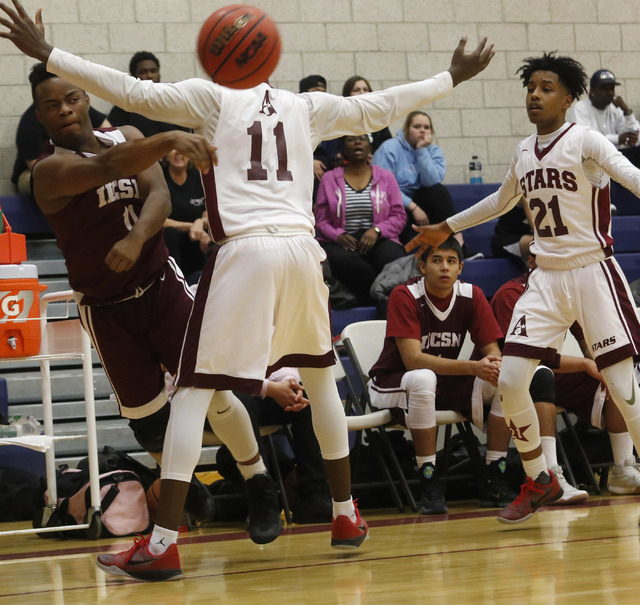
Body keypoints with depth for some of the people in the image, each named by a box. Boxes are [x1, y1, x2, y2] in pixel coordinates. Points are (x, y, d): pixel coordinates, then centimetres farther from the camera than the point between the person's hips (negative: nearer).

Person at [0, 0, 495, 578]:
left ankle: (162, 543, -12)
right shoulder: (307, 107, 16)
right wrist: (452, 77, 40)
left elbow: (134, 92, -5)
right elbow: (380, 107, 26)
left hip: (245, 250, -4)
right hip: (303, 248, 4)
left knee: (193, 389, -3)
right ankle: (347, 515, 32)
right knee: (320, 374, 25)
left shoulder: (213, 97, 5)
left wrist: (46, 53, -3)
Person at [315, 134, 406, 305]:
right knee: (342, 260, -38)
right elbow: (321, 221, 7)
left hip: (377, 241, 0)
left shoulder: (385, 177, 15)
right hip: (340, 243, 0)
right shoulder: (329, 179, 12)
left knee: (391, 257, -37)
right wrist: (339, 236, -14)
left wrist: (376, 230, -11)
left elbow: (399, 217, 8)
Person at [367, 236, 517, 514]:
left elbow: (493, 351, -6)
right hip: (392, 385, -5)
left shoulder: (471, 296, -6)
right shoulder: (404, 297, -20)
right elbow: (412, 359, -29)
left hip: (447, 384, 5)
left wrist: (495, 365, -33)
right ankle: (429, 487, -32)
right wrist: (473, 367, -38)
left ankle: (494, 481, -12)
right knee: (423, 379, -39)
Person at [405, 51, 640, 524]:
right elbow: (502, 201, 31)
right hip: (546, 277, 6)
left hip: (592, 272, -6)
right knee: (511, 379, -4)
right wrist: (446, 228, 39)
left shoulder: (584, 141, -8)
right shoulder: (524, 151, 12)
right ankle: (540, 481, 14)